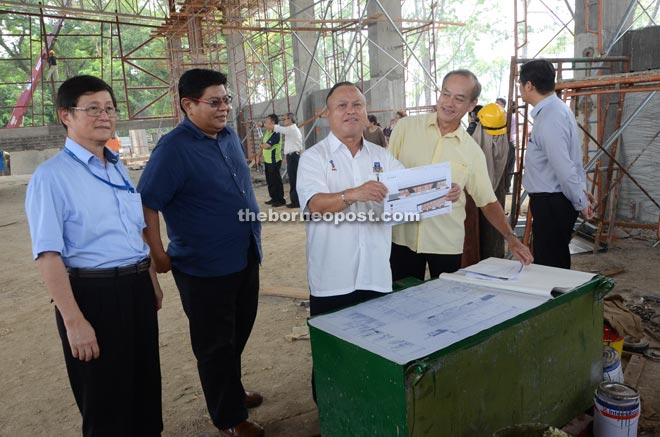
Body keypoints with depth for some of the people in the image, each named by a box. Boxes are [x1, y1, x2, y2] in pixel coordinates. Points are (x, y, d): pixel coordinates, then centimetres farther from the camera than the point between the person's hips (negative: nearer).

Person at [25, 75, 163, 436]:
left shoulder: (119, 168, 10)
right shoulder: (51, 176, -12)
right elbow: (48, 255, -17)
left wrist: (152, 283, 18)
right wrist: (74, 321, -21)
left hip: (138, 290, 7)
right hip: (93, 294, -7)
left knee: (145, 388, 21)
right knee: (105, 402, 12)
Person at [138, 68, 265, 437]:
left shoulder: (230, 136, 6)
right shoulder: (173, 149, -17)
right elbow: (146, 205, -18)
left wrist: (254, 223, 18)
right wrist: (159, 256, -16)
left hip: (246, 258, 8)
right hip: (205, 268, -7)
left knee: (238, 336, 23)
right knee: (216, 345, 9)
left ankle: (232, 391, 45)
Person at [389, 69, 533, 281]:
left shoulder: (472, 151, 2)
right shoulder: (406, 126, -1)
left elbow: (487, 201, 5)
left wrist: (510, 238, -6)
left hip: (447, 243, 1)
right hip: (402, 236, 0)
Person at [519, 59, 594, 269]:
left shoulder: (549, 120, -21)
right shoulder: (558, 109, 12)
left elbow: (564, 168, -22)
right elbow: (571, 157, 18)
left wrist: (581, 203, -12)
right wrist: (581, 188, 22)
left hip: (550, 204, -10)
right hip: (555, 199, 10)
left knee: (549, 266, -1)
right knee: (558, 264, 19)